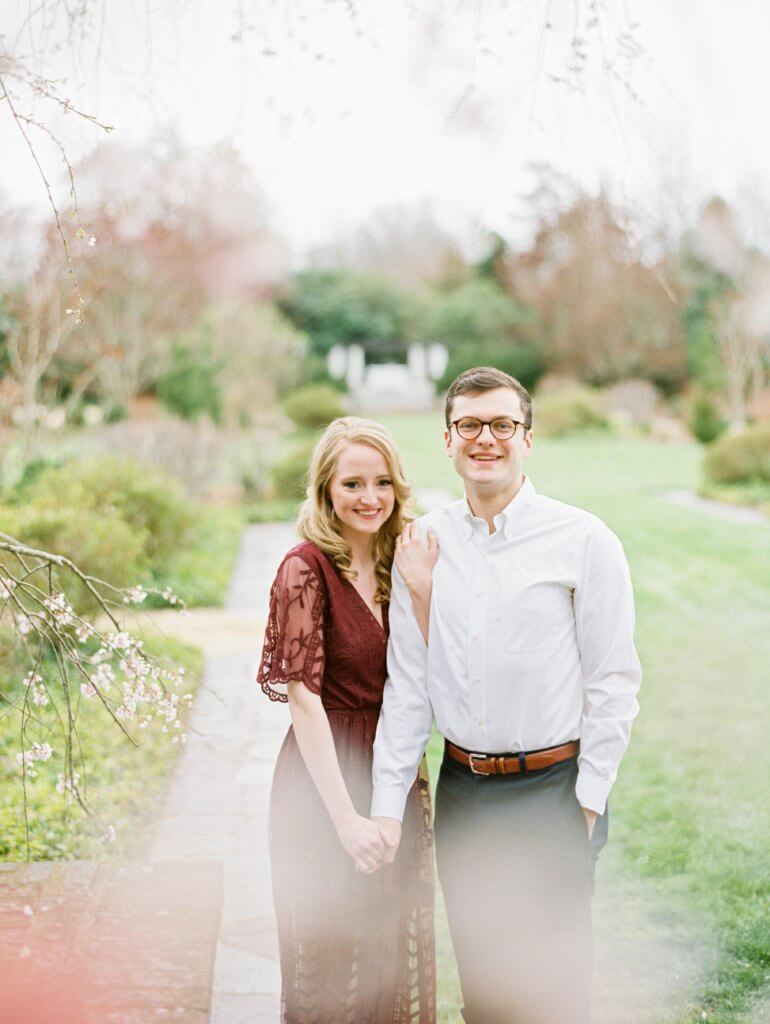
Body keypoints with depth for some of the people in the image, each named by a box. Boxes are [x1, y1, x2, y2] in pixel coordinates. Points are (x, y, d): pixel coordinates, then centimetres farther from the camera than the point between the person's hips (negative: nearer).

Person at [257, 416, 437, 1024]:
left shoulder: (396, 566, 5)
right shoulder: (307, 568, -14)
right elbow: (303, 698, -18)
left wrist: (422, 590, -10)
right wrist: (346, 816, -21)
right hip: (326, 776, -6)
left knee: (395, 958, 18)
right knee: (333, 963, 9)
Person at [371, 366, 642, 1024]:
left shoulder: (584, 542, -6)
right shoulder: (424, 543, 4)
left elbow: (614, 683, -6)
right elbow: (407, 681, 6)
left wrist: (588, 802, -9)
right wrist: (387, 802, 3)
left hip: (551, 792, -3)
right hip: (461, 791, 4)